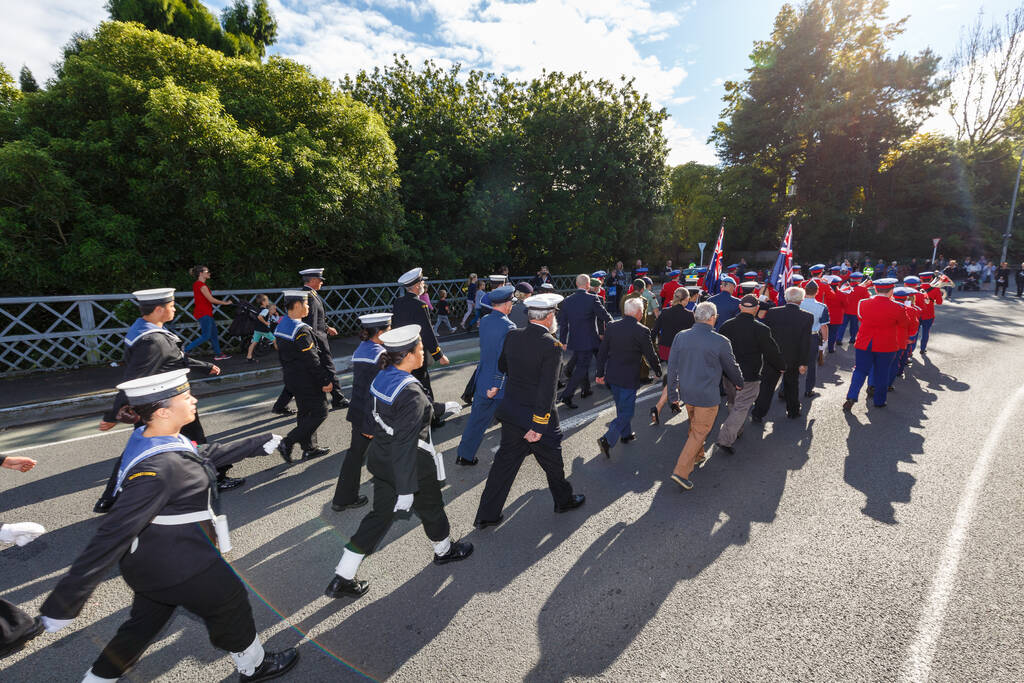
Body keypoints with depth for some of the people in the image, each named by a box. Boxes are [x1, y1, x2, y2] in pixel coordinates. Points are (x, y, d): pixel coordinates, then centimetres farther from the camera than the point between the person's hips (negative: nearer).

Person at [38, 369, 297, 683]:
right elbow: (113, 536, -33)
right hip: (181, 569, -8)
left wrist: (261, 443, 15)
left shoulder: (157, 439, -5)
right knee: (230, 606, 15)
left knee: (144, 623, 28)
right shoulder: (156, 470, -36)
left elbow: (210, 453, 9)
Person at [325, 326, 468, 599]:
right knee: (431, 508, 20)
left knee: (380, 514, 20)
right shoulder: (411, 392, -30)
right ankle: (444, 550, 48)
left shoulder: (383, 376, -2)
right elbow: (405, 444, -30)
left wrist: (441, 407, 26)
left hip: (380, 459, 8)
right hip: (411, 465, -7)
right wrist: (406, 488, -25)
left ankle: (342, 578, 26)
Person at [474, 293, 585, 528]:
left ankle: (486, 515, 24)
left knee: (505, 462, 16)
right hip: (537, 417, -5)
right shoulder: (551, 346, -20)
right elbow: (547, 390, -23)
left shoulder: (512, 337, -3)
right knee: (552, 461, 19)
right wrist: (538, 425, -20)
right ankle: (564, 500, 43)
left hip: (510, 413, 6)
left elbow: (501, 366, 12)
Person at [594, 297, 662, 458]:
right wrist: (658, 371, 12)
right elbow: (650, 356, -7)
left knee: (621, 407, 23)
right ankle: (608, 439, -9)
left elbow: (602, 352, 3)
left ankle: (626, 434, 40)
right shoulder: (642, 331, -16)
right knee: (627, 411, 4)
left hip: (612, 375, 6)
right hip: (629, 378, -6)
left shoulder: (611, 327, -2)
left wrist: (600, 373, 13)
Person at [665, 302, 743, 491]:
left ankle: (698, 456, 45)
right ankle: (681, 471, -1)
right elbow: (731, 368, 1)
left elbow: (672, 367, 0)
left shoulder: (681, 337, -5)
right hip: (707, 396, -5)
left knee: (694, 426, 26)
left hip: (686, 392, 5)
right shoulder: (720, 341, -15)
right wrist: (739, 383, 22)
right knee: (700, 432, 4)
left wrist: (673, 393, 10)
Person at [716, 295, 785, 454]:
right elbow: (772, 352, -6)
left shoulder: (726, 325, 0)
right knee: (741, 408, 0)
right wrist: (781, 367, 14)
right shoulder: (761, 329, -14)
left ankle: (736, 432, 38)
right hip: (749, 377, -5)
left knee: (733, 404, 22)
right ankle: (725, 439, -6)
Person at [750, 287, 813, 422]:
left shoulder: (772, 312, -11)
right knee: (792, 385, 21)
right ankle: (793, 412, 35)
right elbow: (806, 342, -11)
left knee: (766, 386, 7)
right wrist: (803, 363, -4)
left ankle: (758, 414, 7)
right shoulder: (807, 317, -11)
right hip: (793, 360, 1)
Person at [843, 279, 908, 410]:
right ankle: (879, 401, 24)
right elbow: (905, 325, 4)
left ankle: (851, 398, -5)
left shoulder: (863, 304, -6)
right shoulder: (897, 308, -12)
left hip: (864, 344, 2)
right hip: (887, 346, -2)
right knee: (881, 373, 12)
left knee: (860, 370, 9)